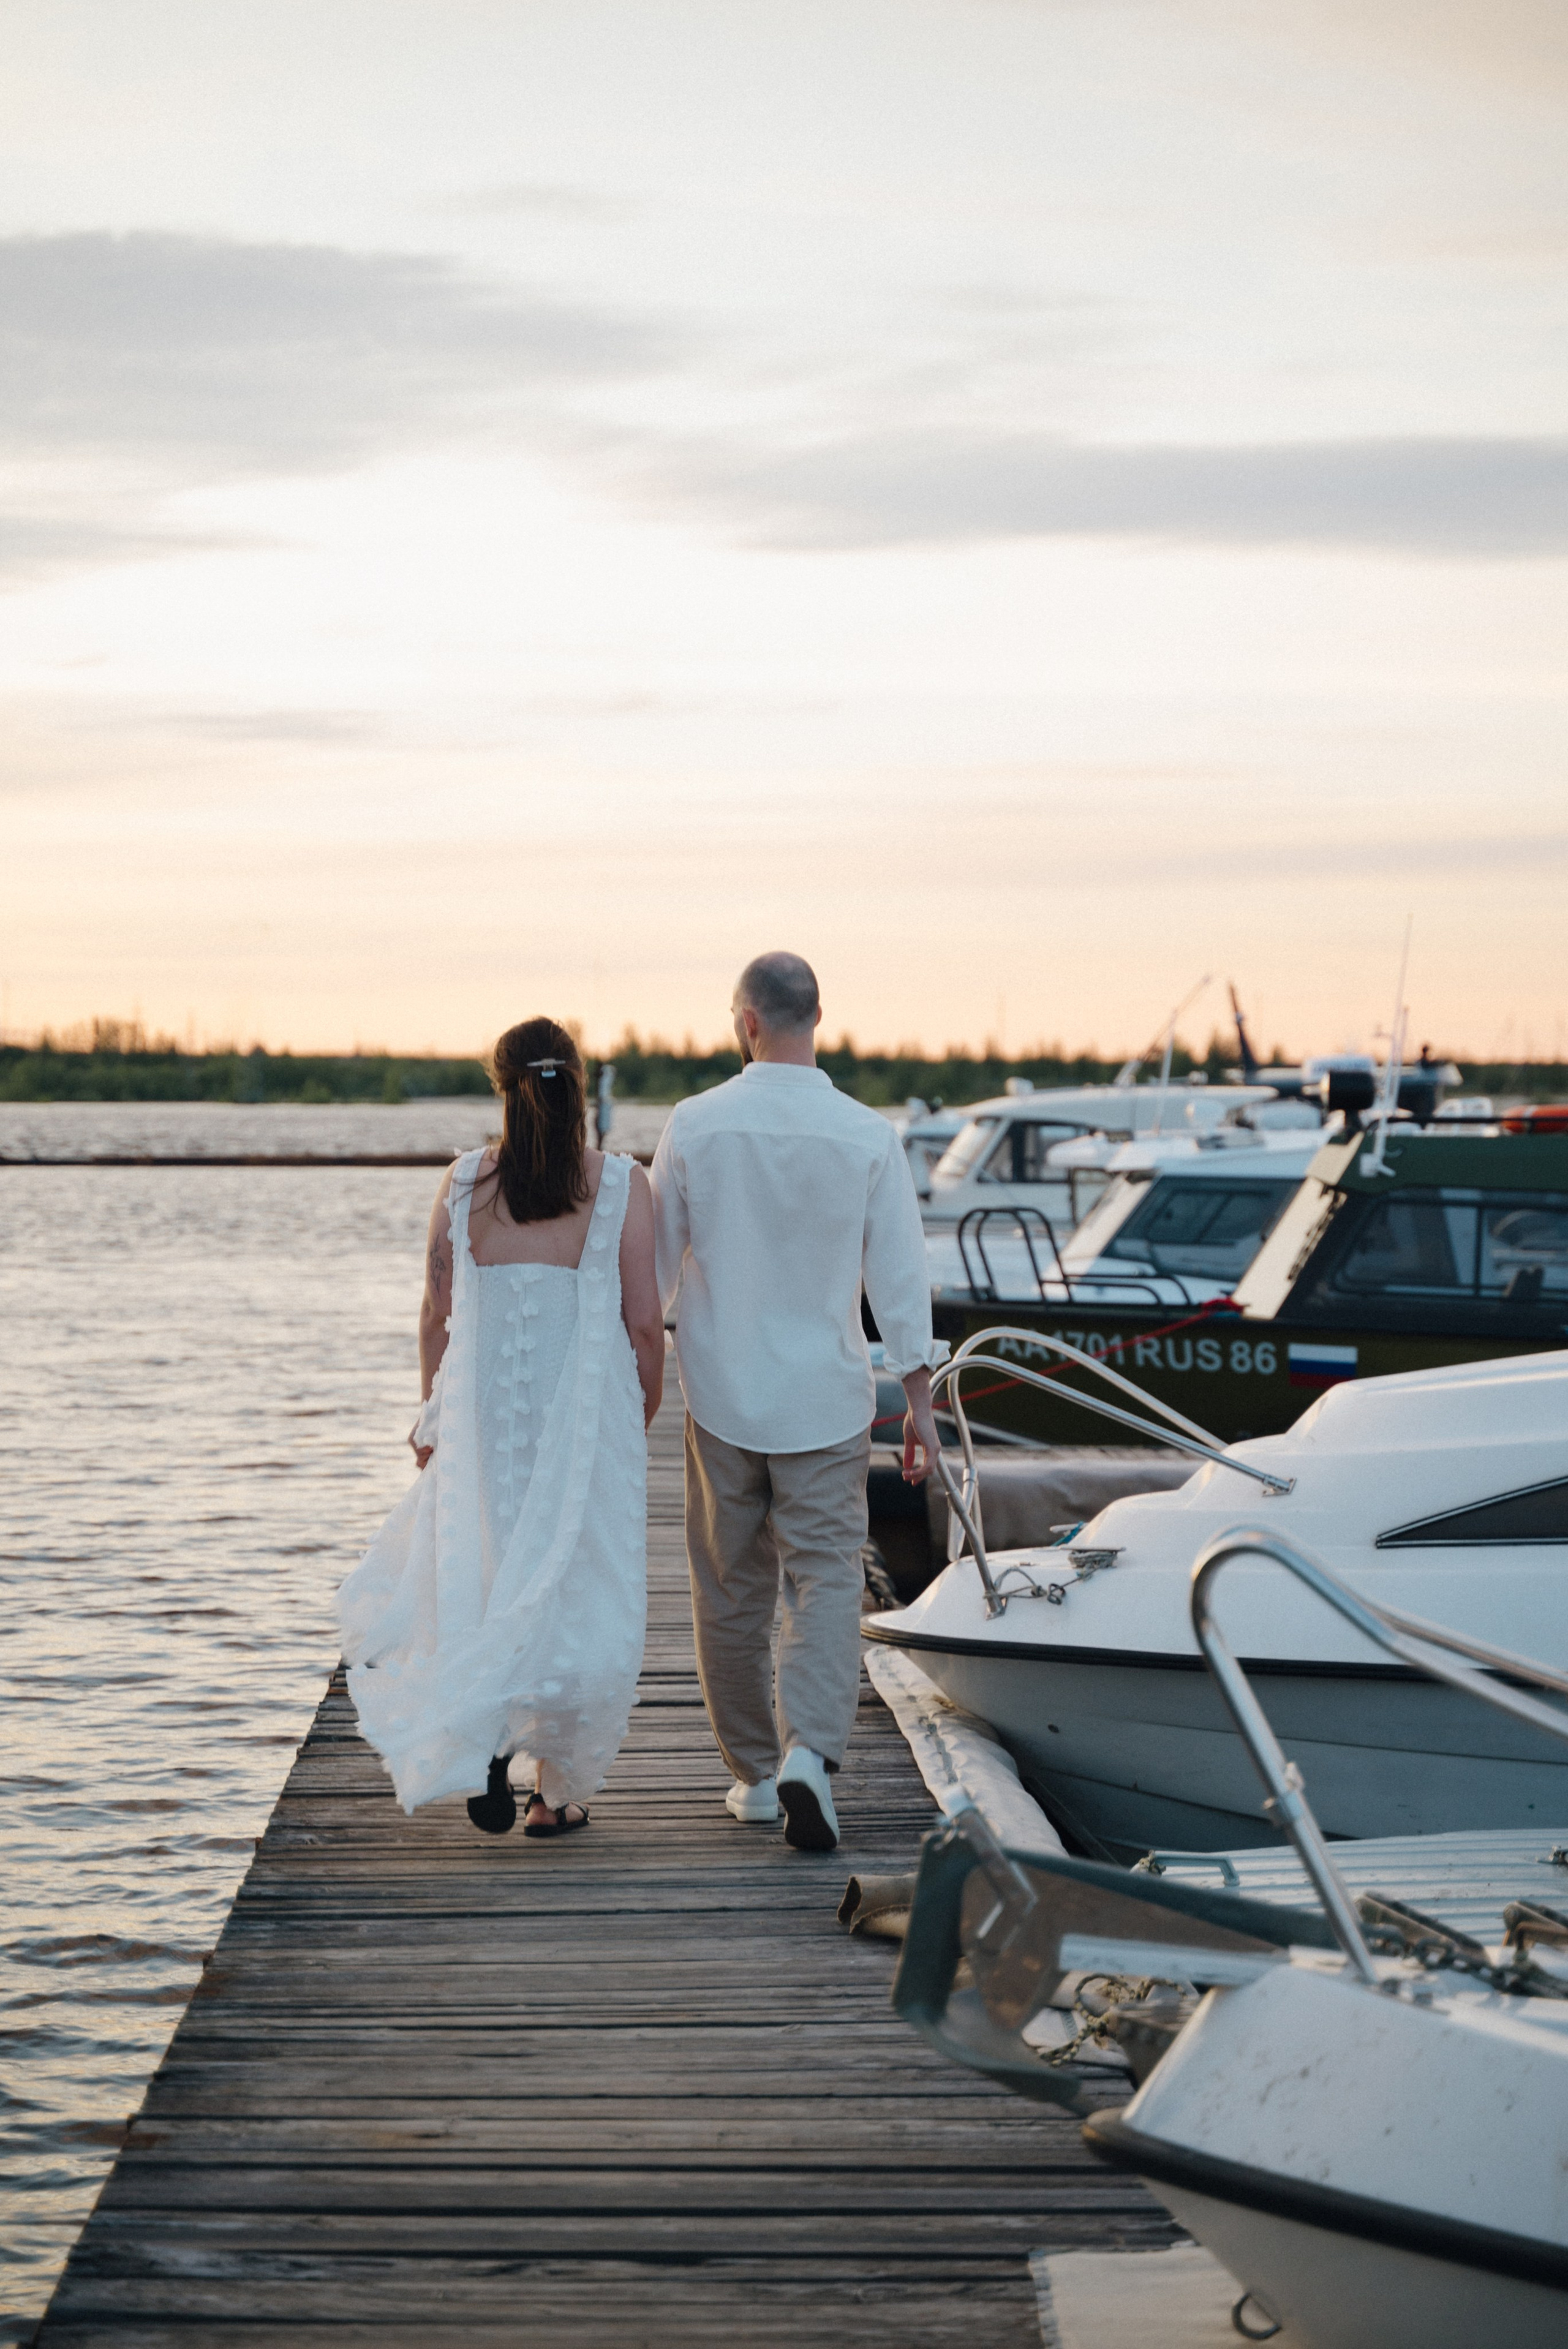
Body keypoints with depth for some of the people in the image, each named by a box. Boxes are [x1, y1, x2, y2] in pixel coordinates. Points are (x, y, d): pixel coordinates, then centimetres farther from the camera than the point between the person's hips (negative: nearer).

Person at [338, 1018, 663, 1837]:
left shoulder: (463, 1184, -1)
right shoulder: (621, 1188, -5)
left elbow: (436, 1314, 3)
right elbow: (643, 1324, -5)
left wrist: (434, 1415, 15)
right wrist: (642, 1418, 10)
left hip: (483, 1406, 1)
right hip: (584, 1410, -1)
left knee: (481, 1577, 14)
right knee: (574, 1594, 8)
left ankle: (489, 1733, -9)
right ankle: (554, 1791, 12)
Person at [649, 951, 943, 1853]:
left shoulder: (695, 1126, -6)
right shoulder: (868, 1137, -7)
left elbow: (656, 1263, 3)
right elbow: (901, 1274, -5)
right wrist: (921, 1400, 3)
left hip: (721, 1396, 1)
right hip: (826, 1403, -1)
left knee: (731, 1592, 12)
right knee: (827, 1578, 1)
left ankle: (754, 1772, 21)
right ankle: (809, 1753, -19)